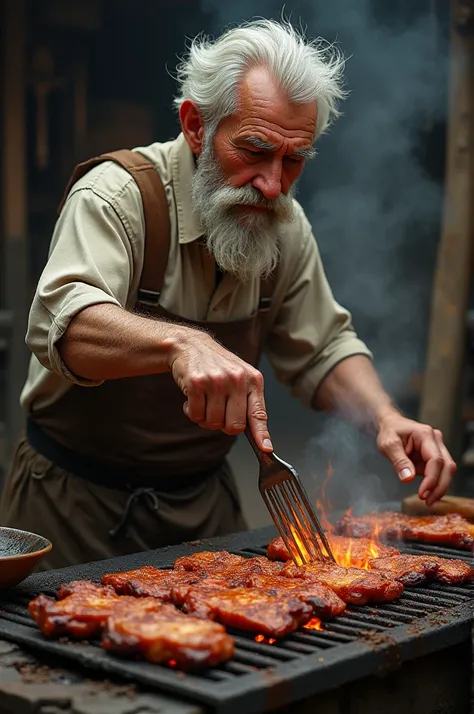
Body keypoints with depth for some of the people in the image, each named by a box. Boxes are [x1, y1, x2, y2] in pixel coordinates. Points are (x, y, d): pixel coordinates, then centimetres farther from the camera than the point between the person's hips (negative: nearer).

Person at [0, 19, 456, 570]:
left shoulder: (284, 225, -2)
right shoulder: (118, 197, -21)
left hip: (204, 501, 5)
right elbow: (61, 322, -37)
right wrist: (181, 344, -54)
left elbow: (321, 350, 6)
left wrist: (383, 416, -13)